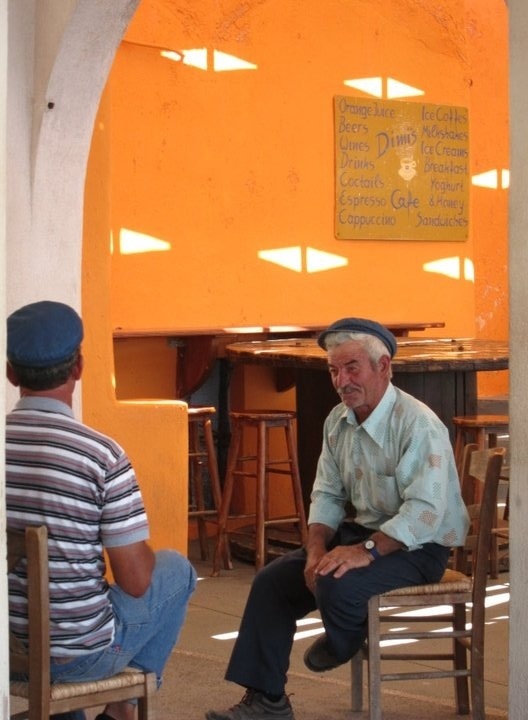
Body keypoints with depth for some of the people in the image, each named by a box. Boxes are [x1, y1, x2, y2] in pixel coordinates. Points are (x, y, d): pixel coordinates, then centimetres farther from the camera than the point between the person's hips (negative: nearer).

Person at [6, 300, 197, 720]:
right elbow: (136, 582, -15)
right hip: (79, 656, -4)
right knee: (176, 568, 20)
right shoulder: (103, 456, -20)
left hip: (7, 654, 5)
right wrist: (142, 553, 7)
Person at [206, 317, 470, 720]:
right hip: (364, 531, 8)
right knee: (272, 581, 0)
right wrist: (317, 549, -9)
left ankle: (344, 644, 6)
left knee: (336, 586, -31)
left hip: (416, 545, -8)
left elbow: (426, 510, -31)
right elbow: (327, 494, 8)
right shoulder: (338, 421, 3)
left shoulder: (417, 424, -23)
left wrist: (367, 550, -36)